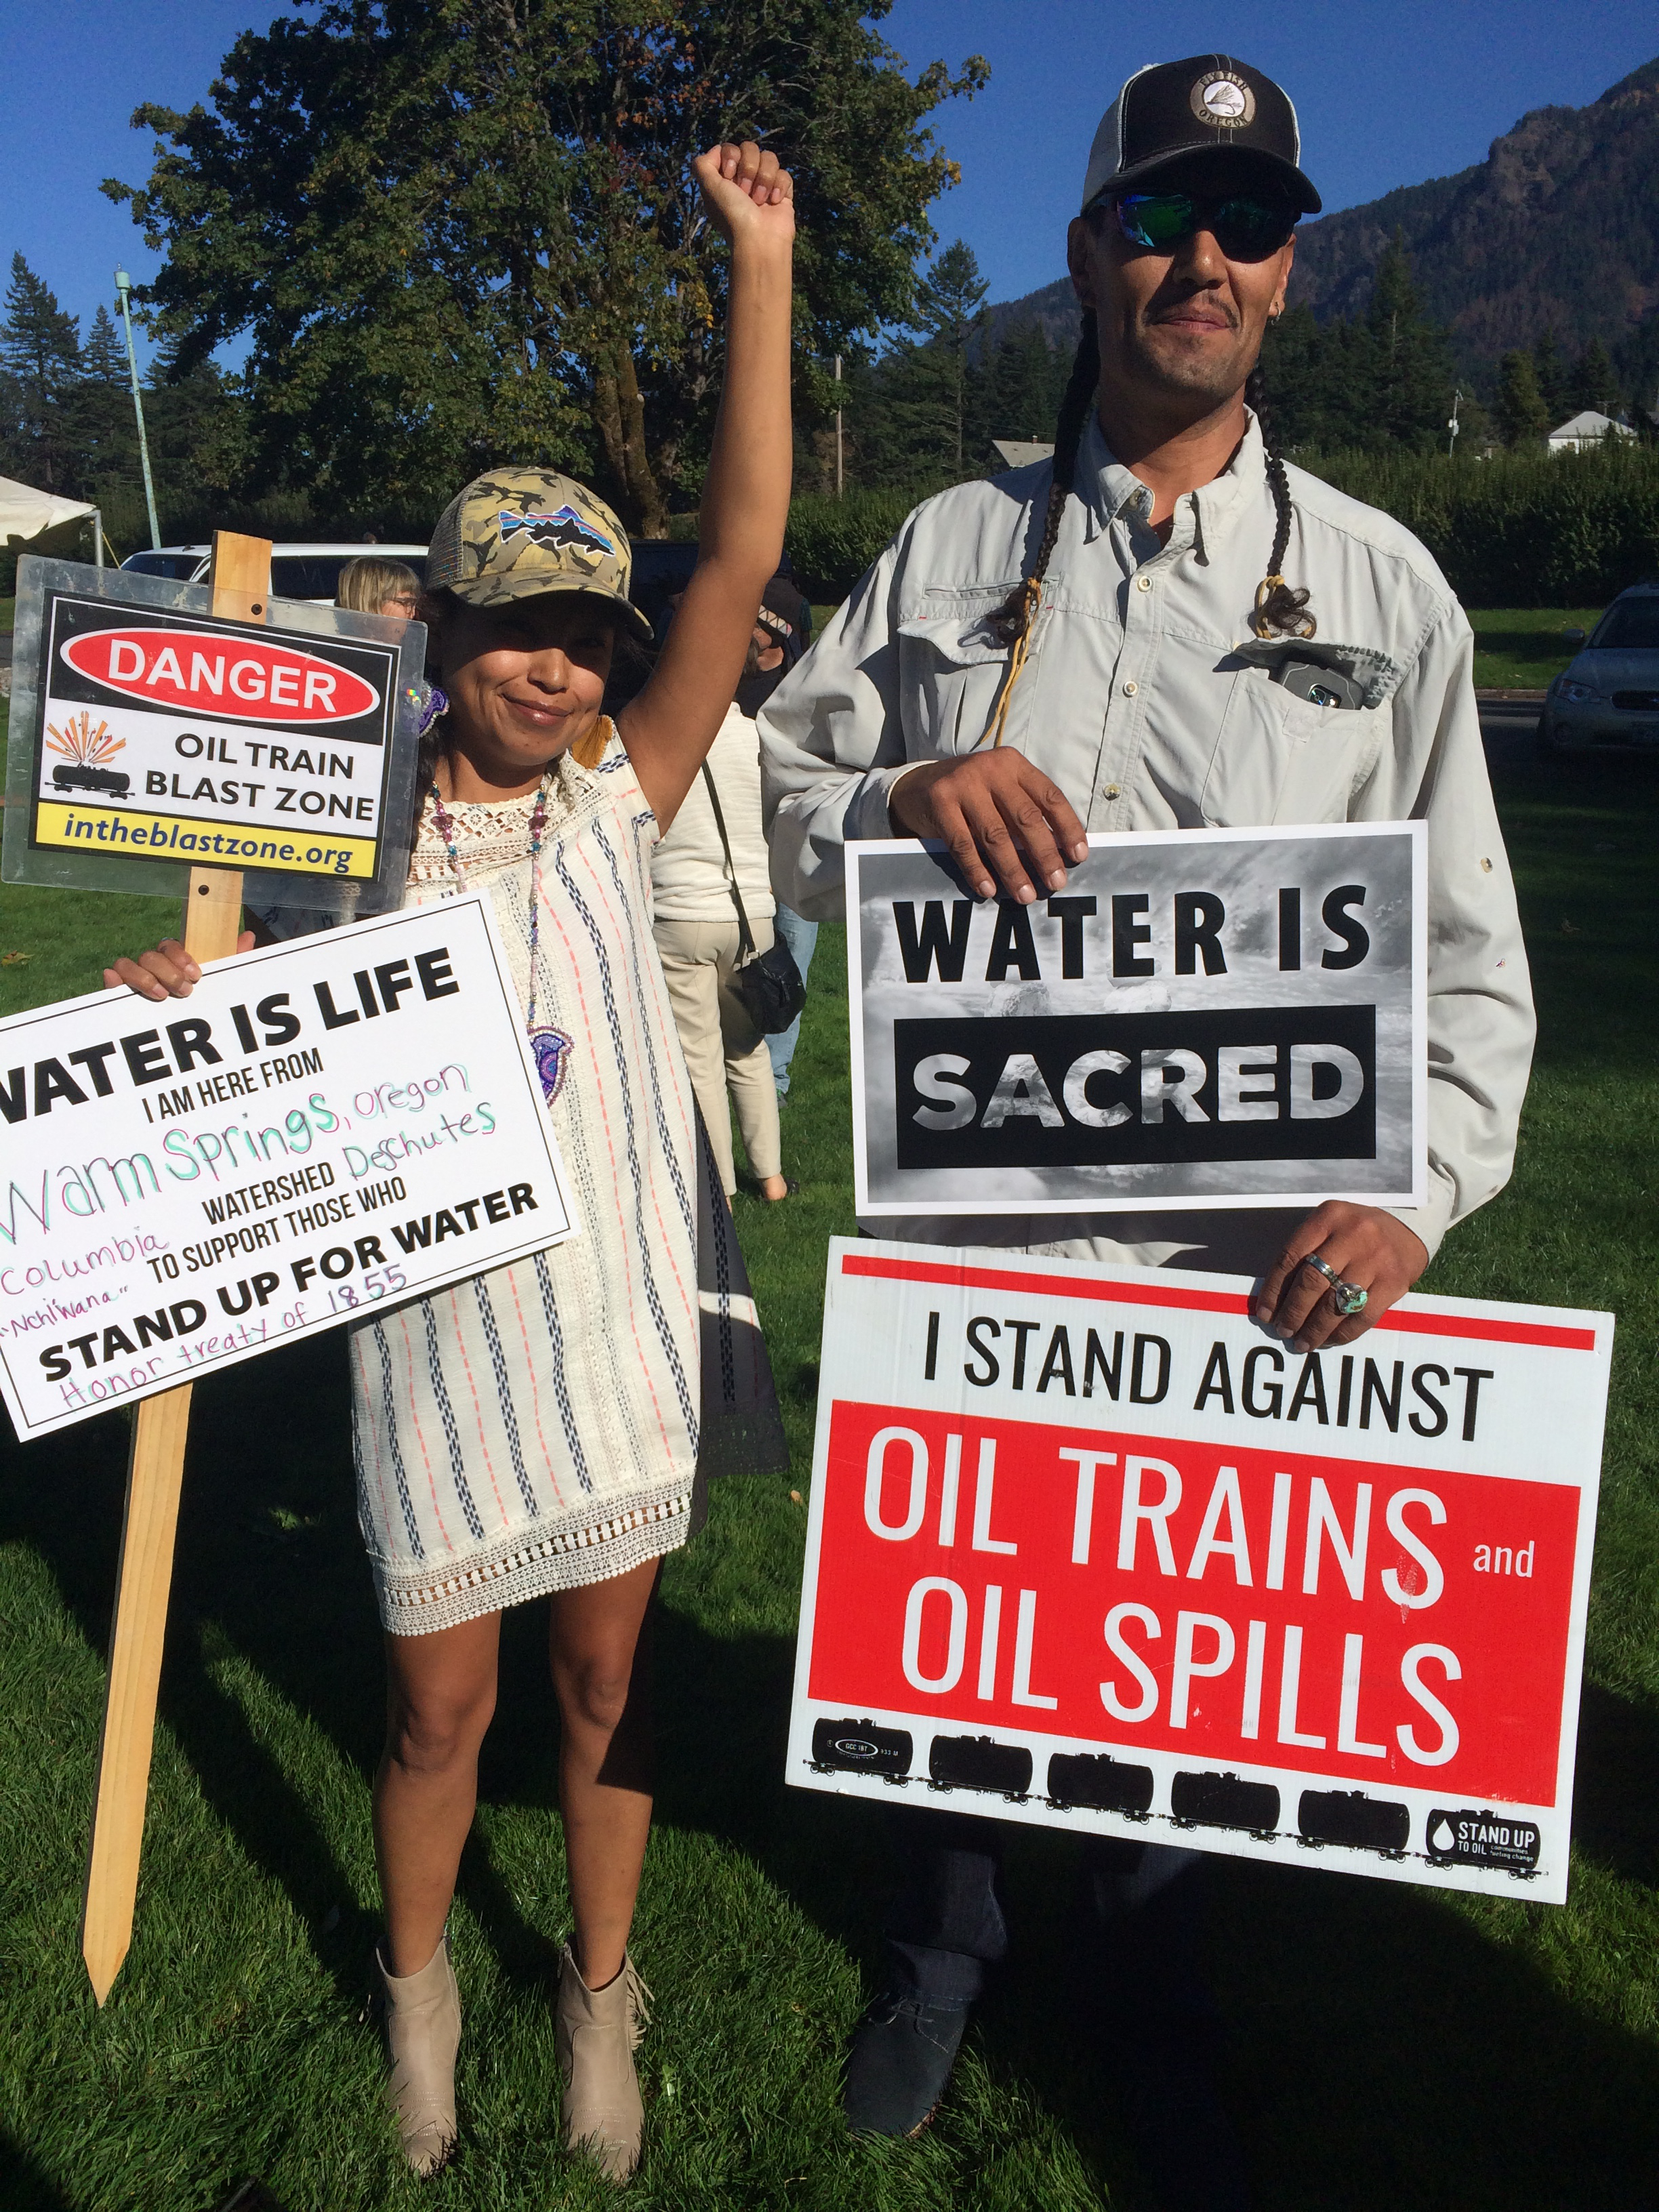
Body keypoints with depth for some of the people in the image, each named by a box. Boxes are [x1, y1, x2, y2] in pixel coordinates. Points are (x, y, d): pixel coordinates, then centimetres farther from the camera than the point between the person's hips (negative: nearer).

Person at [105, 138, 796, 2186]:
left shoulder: (616, 806, -3)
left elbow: (744, 554, -12)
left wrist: (760, 264, -15)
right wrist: (188, 1019, -15)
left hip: (619, 1319, 1)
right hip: (437, 1341, 0)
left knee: (606, 1676, 16)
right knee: (440, 1707, 13)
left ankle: (600, 1991, 40)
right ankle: (417, 1986, 42)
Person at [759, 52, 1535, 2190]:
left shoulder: (1380, 584, 3)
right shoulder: (954, 551, 7)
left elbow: (1466, 954, 1)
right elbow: (769, 807, 9)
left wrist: (1415, 1187, -14)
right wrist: (907, 795, -14)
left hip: (1236, 1253, -1)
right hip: (963, 1226, 1)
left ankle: (1154, 2006, 42)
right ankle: (945, 1937, 46)